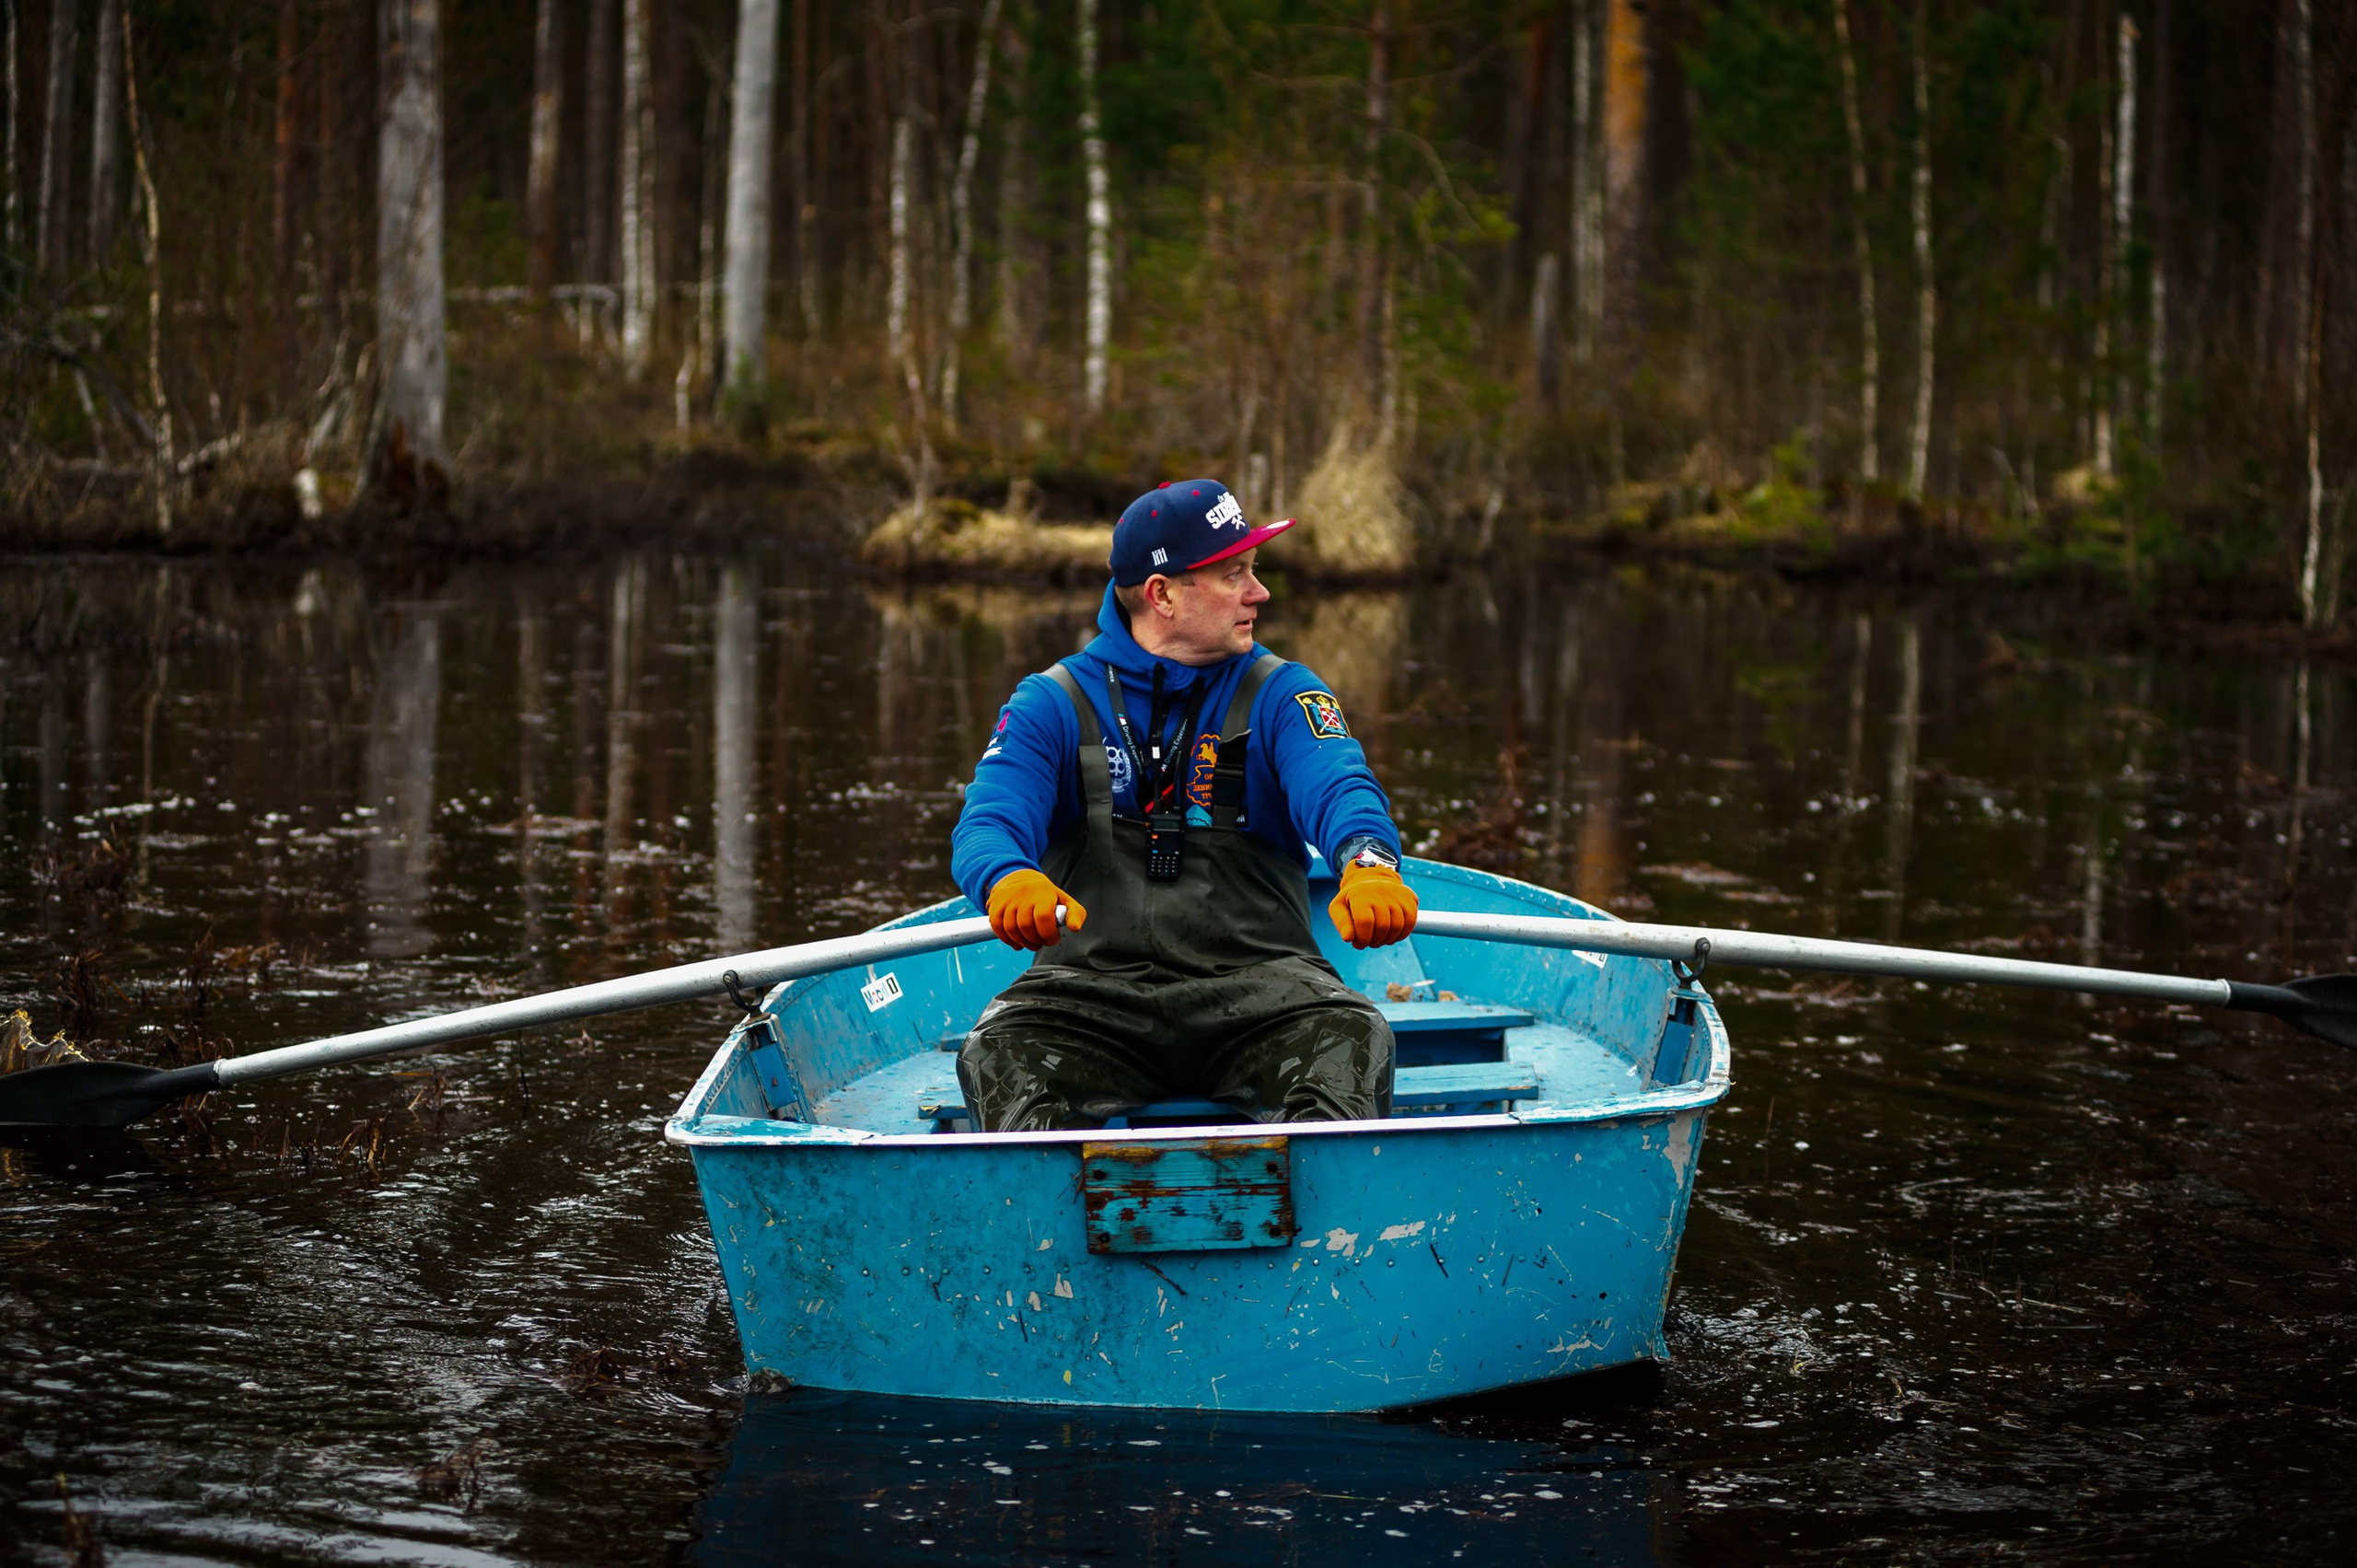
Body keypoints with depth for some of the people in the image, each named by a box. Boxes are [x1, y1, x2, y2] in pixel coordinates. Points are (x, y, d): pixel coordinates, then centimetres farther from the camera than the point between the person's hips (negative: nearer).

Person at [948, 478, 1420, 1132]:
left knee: (1349, 1038, -30)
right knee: (1002, 1053, -30)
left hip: (1255, 976, 0)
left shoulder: (1280, 695, 8)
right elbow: (989, 822, -9)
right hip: (1093, 986, 0)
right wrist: (1009, 880, -37)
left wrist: (1368, 862, -39)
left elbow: (1339, 789, -12)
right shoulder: (1053, 704, 7)